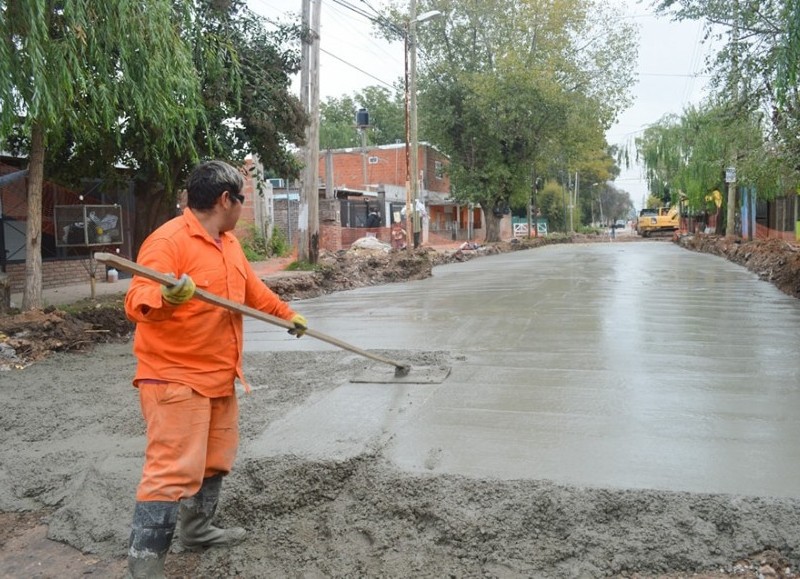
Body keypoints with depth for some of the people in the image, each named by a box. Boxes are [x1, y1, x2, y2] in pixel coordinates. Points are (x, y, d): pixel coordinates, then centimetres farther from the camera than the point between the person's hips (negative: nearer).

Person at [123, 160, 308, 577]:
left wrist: (288, 314, 34)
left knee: (215, 460, 20)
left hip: (218, 375, 10)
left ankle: (196, 529, 39)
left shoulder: (228, 243, 11)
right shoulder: (168, 241, -19)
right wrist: (167, 298, -48)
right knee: (173, 470, -12)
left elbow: (253, 290, 25)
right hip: (175, 378, -10)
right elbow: (136, 303, -27)